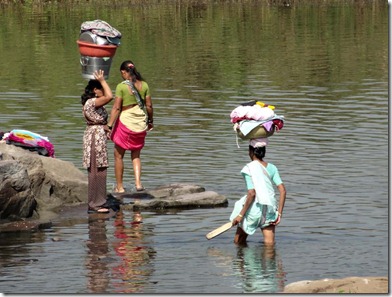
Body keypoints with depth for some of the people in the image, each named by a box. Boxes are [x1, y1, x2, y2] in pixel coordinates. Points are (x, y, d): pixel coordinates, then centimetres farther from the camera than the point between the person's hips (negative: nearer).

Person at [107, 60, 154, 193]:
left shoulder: (121, 86, -12)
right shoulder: (144, 85, 1)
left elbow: (116, 108, -16)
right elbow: (149, 106, 6)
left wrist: (109, 126, -14)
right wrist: (150, 121, 21)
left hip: (125, 122, -4)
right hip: (141, 124, 4)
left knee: (118, 155, 11)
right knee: (136, 156, 19)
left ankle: (119, 186, 14)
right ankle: (138, 182, 2)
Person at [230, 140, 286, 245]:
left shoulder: (249, 168, -10)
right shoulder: (272, 168, 7)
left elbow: (252, 193, -17)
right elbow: (282, 190, 1)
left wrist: (240, 215, -13)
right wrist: (279, 213, 4)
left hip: (255, 209, -5)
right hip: (270, 210, 5)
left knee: (239, 242, 13)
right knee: (270, 243, 2)